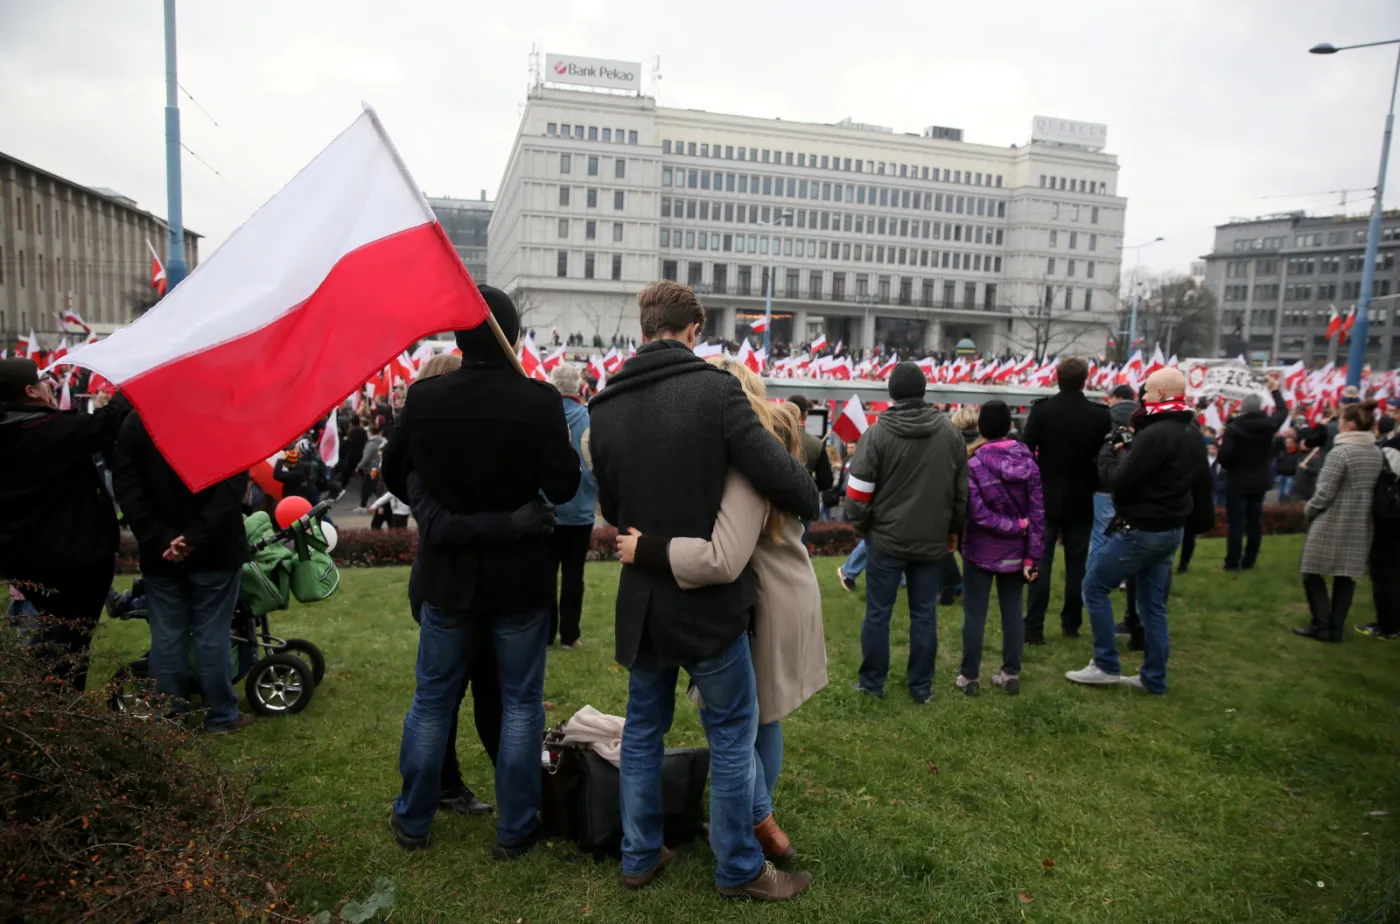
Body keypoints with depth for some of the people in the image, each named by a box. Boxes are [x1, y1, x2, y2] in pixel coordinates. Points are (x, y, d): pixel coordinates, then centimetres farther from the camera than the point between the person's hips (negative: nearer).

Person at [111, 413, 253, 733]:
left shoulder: (134, 422, 1)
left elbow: (126, 487, -5)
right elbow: (234, 483, -16)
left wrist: (158, 539, -9)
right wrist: (198, 537, -15)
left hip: (160, 551, 2)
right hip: (215, 549, -2)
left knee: (166, 638, 8)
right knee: (212, 637, 4)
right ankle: (221, 716, 13)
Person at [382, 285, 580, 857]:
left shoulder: (424, 397, -9)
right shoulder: (538, 400, -17)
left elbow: (395, 475, 4)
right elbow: (563, 486, -15)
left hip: (447, 575, 2)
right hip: (519, 579, -2)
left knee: (431, 698, 18)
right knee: (521, 702, 13)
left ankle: (413, 820, 32)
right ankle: (515, 829, 23)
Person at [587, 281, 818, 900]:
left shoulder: (605, 406, 0)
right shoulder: (714, 389, -17)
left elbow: (610, 507, 9)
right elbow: (775, 472, -20)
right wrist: (809, 501, 1)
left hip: (641, 598, 5)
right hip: (706, 596, -5)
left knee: (643, 727, 20)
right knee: (732, 733, 12)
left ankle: (638, 856, 33)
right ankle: (739, 869, 25)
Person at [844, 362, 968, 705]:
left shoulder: (877, 433, -12)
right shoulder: (950, 432, 0)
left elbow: (859, 491, -10)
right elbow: (962, 488, 8)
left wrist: (860, 524, 7)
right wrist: (954, 529, 19)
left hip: (886, 538, -3)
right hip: (933, 539, 3)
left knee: (878, 612, 8)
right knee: (924, 613, 11)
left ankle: (872, 682, 17)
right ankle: (921, 686, 19)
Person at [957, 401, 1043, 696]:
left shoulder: (973, 463, -13)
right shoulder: (1027, 460, -3)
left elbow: (977, 512, -20)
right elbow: (1037, 512, -4)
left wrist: (1016, 527, -12)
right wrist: (1032, 555, -3)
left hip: (981, 550, -4)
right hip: (1015, 551, 4)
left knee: (975, 614, 5)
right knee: (1012, 612, 13)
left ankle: (969, 676, 11)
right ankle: (1011, 673, 20)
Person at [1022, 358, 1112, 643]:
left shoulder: (1042, 409, -9)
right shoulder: (1101, 415, -5)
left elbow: (1026, 451, -10)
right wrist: (1091, 486, 12)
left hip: (1046, 498, -1)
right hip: (1081, 501, 1)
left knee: (1040, 563, 1)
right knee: (1076, 564, 12)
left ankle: (1034, 628, -1)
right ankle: (1071, 624, 20)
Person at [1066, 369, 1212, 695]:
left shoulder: (1155, 434, -22)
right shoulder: (1194, 435, 9)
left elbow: (1121, 480, -22)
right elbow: (1202, 483, 18)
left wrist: (1121, 454, -3)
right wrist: (1193, 521, 24)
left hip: (1140, 530, -9)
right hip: (1170, 530, 9)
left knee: (1094, 586, 4)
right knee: (1153, 605, 14)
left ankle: (1106, 666, 8)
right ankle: (1153, 679, 19)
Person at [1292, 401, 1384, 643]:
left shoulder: (1340, 452, -18)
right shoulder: (1378, 453, 6)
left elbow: (1325, 492, -18)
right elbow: (1376, 489, 12)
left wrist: (1308, 510, -2)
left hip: (1332, 524, -7)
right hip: (1360, 525, 7)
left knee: (1313, 574, 4)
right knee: (1346, 576, 12)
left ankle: (1321, 626, 4)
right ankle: (1336, 628, 15)